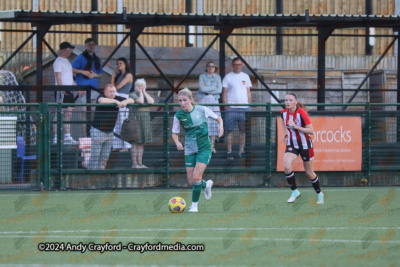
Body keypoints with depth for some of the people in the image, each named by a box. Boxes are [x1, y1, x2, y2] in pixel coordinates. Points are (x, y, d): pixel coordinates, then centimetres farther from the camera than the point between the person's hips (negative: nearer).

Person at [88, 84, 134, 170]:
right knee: (95, 156, -6)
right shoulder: (101, 97, -10)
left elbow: (131, 100, 5)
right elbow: (102, 101, -35)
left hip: (109, 133, 6)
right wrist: (116, 101, -27)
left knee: (105, 157, 7)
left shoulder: (117, 99, 5)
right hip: (98, 131, -6)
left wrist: (125, 102, -18)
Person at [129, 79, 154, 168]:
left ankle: (140, 162, 11)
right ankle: (134, 163, -6)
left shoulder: (145, 95, 16)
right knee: (135, 142, -7)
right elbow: (140, 101, -21)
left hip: (145, 120, 6)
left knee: (141, 143, 8)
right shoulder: (133, 95, -3)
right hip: (135, 118, -6)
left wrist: (144, 91, -1)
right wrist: (140, 92, -6)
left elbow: (151, 102, -5)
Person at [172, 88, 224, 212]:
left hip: (204, 148, -3)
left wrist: (221, 126, -15)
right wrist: (177, 142, -16)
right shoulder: (178, 116, -5)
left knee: (196, 177, -17)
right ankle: (206, 185, 36)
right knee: (191, 182, 2)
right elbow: (175, 133, 6)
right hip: (190, 150, 3)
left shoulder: (202, 110, -9)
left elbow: (218, 118, 6)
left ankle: (194, 205, -1)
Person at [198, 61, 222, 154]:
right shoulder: (202, 76, 3)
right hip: (203, 101, -2)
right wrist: (214, 88, -6)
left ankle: (212, 146, -1)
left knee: (214, 123, -4)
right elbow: (202, 88, -11)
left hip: (214, 101, 2)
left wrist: (207, 90, -7)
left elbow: (219, 90, 0)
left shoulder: (217, 77, 11)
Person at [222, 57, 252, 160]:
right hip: (231, 108, -3)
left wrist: (249, 106, 10)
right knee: (230, 130, -3)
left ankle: (241, 151, 8)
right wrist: (226, 106, -7)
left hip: (244, 108, 3)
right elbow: (224, 93, 3)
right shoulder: (228, 77, 4)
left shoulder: (245, 77, 14)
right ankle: (229, 152, 2)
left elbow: (248, 93, 17)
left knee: (243, 131, 2)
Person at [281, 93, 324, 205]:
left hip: (305, 145, -4)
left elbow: (311, 131, -22)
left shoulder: (301, 113, -21)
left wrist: (296, 127, -30)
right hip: (291, 144, 4)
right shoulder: (283, 113, -5)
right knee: (287, 166, -22)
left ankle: (319, 194, 30)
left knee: (309, 173, 6)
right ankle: (294, 191, -6)